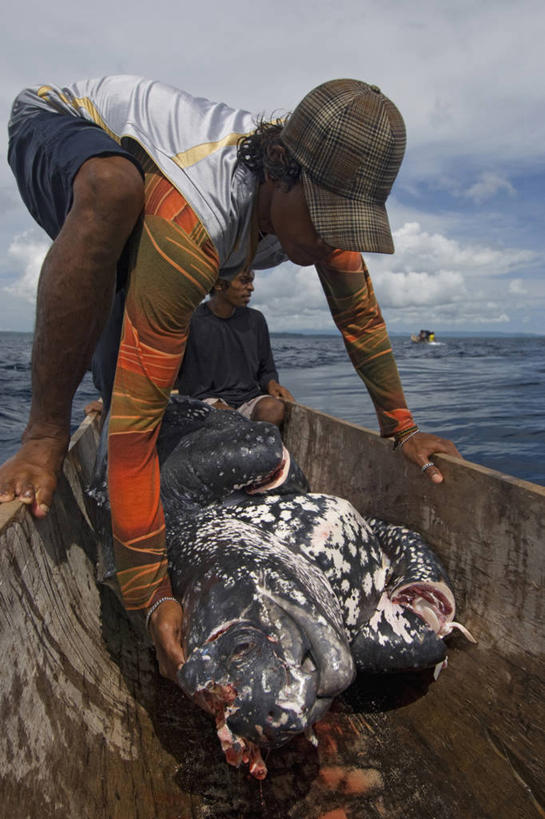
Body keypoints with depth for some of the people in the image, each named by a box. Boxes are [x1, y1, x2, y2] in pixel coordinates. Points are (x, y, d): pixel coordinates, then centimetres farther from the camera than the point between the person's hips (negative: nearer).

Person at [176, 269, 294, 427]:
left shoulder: (256, 320, 13)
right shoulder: (192, 322, -1)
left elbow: (266, 370, 20)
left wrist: (272, 384, -5)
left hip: (249, 398, 3)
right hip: (208, 398, -3)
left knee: (275, 408, -31)